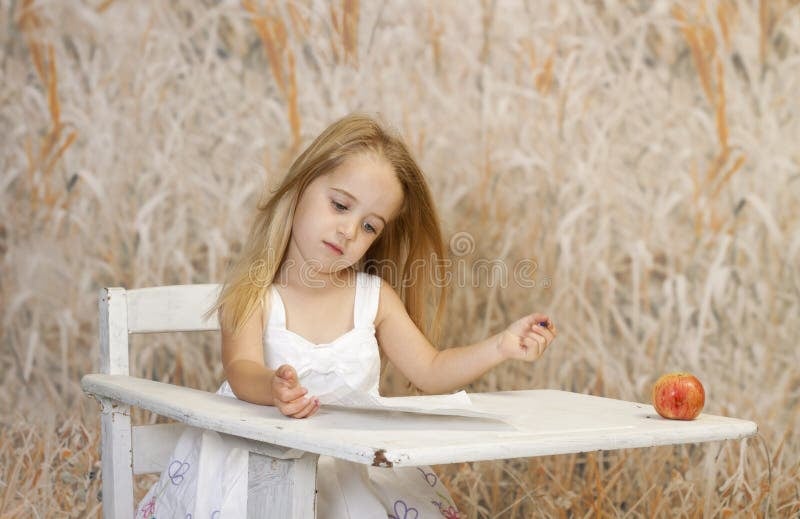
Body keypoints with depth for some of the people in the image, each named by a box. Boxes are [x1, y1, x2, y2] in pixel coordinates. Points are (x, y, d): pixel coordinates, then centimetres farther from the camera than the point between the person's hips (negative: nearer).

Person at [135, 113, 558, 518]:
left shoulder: (375, 297, 6)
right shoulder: (252, 294, -5)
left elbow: (430, 371, 8)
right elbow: (241, 369, -21)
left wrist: (501, 346, -6)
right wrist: (272, 389, -45)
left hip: (356, 459, 2)